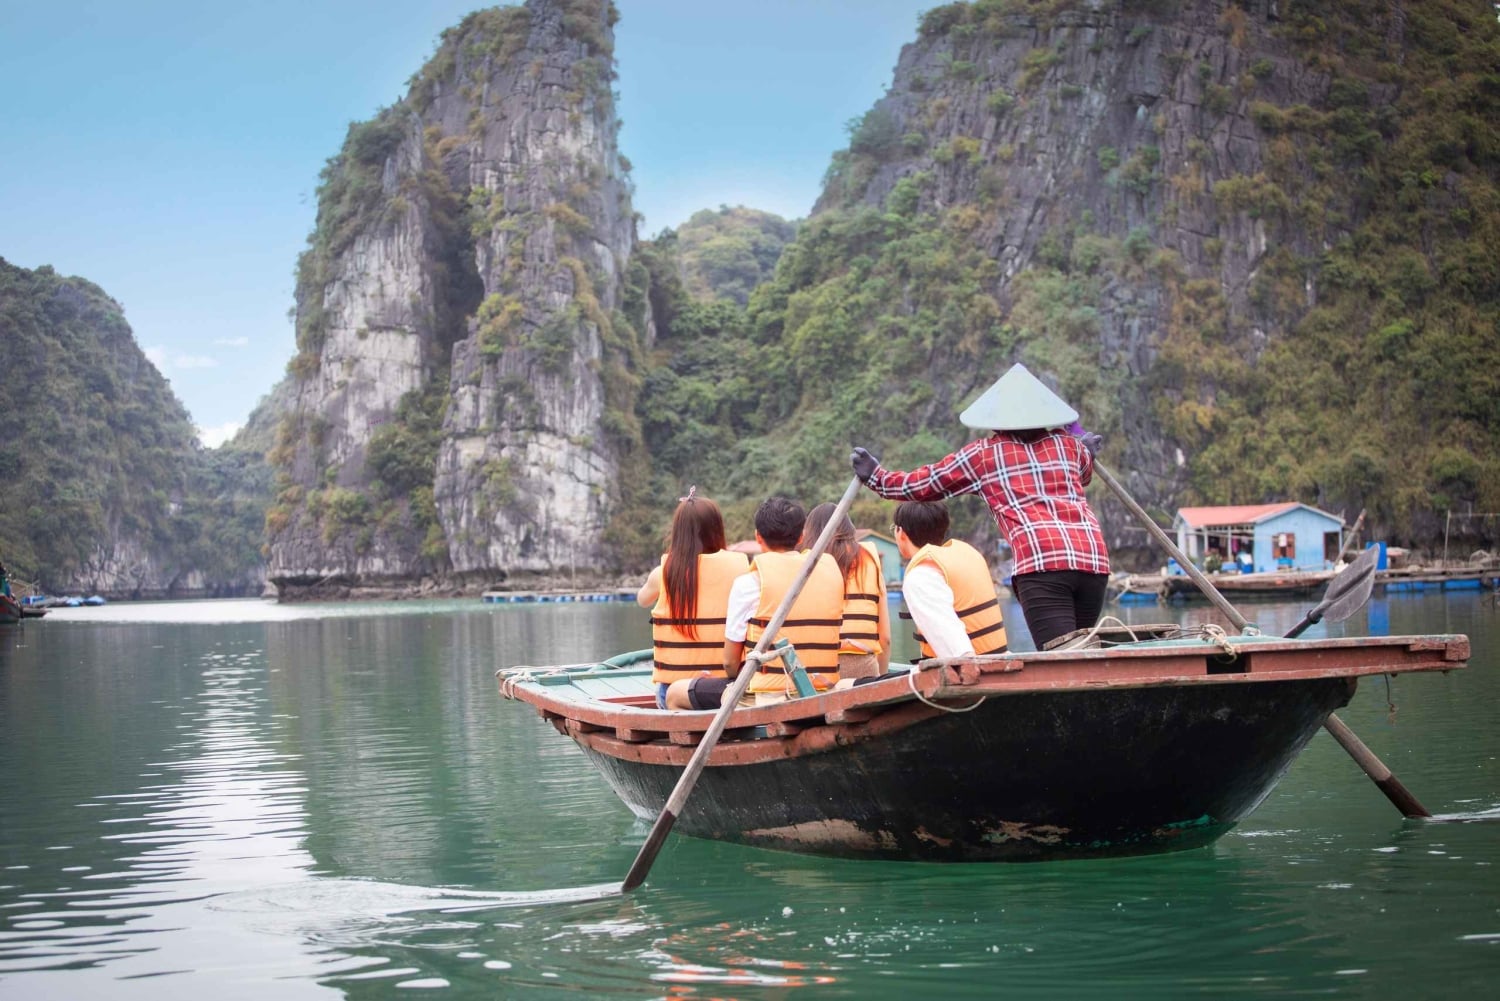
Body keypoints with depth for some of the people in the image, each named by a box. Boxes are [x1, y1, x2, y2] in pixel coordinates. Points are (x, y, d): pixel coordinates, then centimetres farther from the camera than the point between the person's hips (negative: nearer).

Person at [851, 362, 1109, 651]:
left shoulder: (984, 453, 12)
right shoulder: (1069, 444, 22)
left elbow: (925, 484, 19)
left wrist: (876, 476, 34)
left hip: (1041, 562, -4)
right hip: (1095, 558, 4)